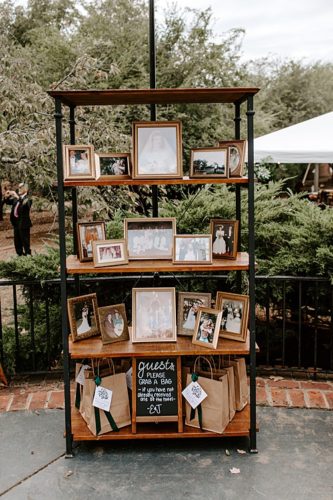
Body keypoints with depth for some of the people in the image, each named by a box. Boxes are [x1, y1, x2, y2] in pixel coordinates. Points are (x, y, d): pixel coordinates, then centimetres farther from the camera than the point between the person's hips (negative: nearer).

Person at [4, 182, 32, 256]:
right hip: (16, 223, 8)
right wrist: (6, 197, -1)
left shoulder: (27, 199, -11)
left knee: (25, 242, -2)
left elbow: (26, 204, -32)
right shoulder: (16, 198, 10)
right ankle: (20, 255, 28)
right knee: (17, 242, 16)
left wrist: (18, 197, -37)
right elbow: (8, 202, 20)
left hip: (23, 224, -8)